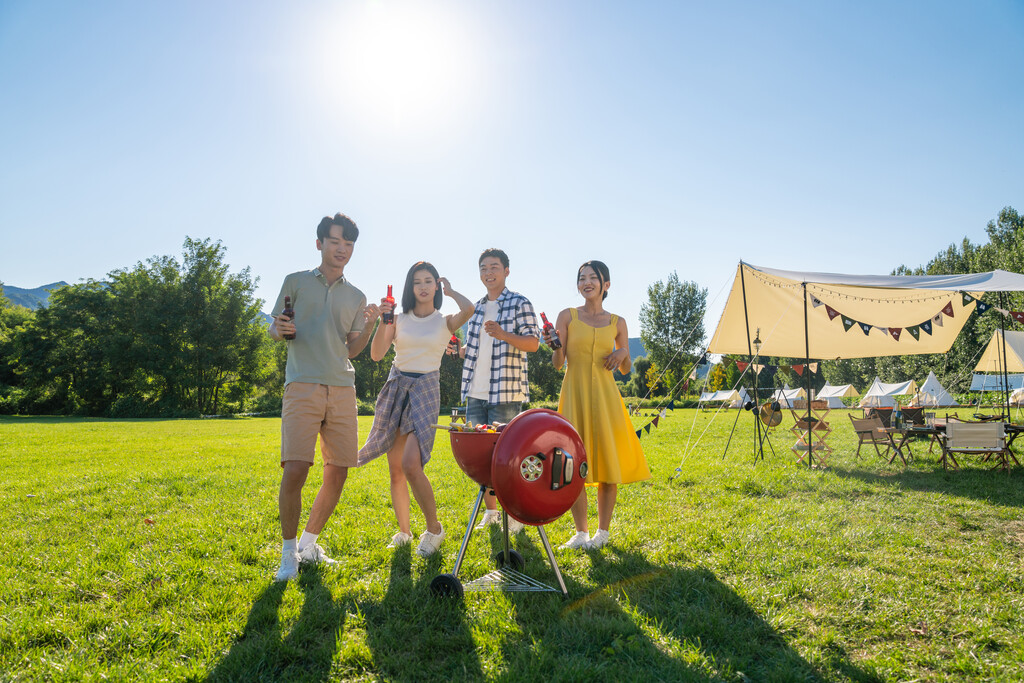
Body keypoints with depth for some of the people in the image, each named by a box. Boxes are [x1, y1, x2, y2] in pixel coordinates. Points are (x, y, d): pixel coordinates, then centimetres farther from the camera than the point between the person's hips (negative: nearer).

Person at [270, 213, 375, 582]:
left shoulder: (356, 297, 17)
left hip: (342, 388, 4)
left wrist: (370, 326, -4)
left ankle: (309, 544, 22)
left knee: (338, 472, 3)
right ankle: (289, 552, 6)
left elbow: (352, 349, 14)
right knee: (294, 469, -14)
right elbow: (274, 330, 13)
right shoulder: (296, 282, 11)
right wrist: (280, 329, -10)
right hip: (302, 385, -4)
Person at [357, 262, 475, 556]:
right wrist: (383, 321, -13)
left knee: (411, 465, -18)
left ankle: (434, 528, 2)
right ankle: (404, 531, 21)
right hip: (396, 388, 4)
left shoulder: (445, 322, 3)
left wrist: (449, 290, -1)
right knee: (395, 468, 5)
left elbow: (468, 309, -20)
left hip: (426, 390, -3)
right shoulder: (399, 319, 8)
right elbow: (377, 354, -1)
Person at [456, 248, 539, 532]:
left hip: (506, 392, -6)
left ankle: (515, 515, 10)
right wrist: (459, 349, 6)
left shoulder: (520, 303, 0)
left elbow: (533, 343, -8)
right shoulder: (476, 308, 18)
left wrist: (504, 335, -24)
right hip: (475, 392, 6)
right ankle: (490, 512, 22)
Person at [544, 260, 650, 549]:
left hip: (604, 395, 1)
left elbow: (626, 370, 14)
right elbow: (558, 362, 1)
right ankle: (580, 532, 14)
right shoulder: (567, 316, 5)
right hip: (574, 393, -1)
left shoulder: (617, 323, 9)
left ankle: (603, 530, 17)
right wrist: (553, 345, -19)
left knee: (609, 463, 2)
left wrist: (623, 354, -6)